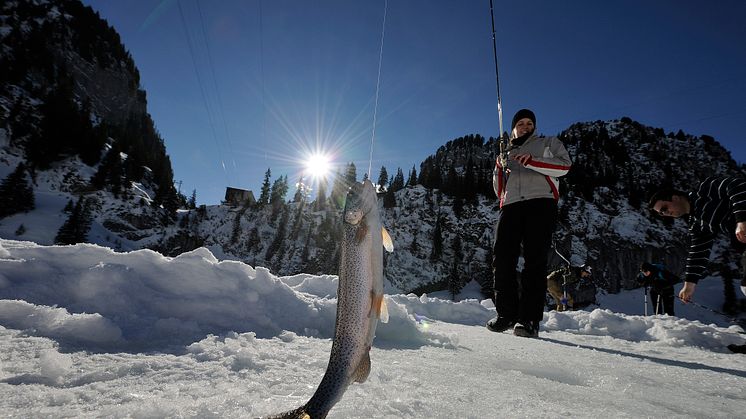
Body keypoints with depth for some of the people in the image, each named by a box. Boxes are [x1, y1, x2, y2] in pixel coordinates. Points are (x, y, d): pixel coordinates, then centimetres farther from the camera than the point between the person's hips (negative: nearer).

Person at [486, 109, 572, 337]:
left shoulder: (548, 143, 23)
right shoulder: (506, 154, 31)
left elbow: (564, 165, 2)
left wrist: (531, 161, -12)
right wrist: (500, 167, 5)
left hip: (541, 201, -3)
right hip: (511, 205, 3)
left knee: (535, 260, -12)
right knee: (502, 258, -9)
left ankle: (530, 319, -11)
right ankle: (507, 313, 2)